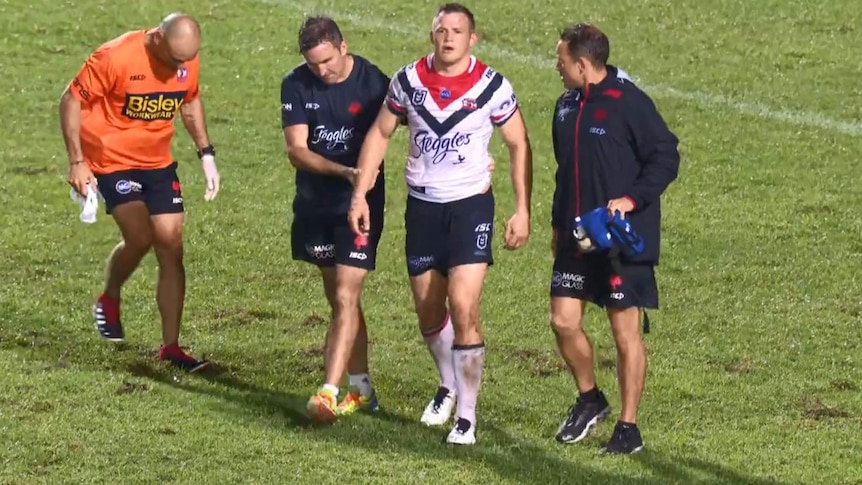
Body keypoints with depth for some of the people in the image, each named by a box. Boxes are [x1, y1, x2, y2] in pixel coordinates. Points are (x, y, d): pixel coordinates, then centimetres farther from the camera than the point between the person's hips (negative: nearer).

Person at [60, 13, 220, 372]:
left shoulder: (188, 61, -6)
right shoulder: (114, 58, -23)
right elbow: (71, 102, -14)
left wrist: (206, 154, 10)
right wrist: (77, 162, -16)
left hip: (158, 163, 5)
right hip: (112, 162, -5)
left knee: (171, 247, -1)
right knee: (140, 238, -19)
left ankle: (170, 347, 6)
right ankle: (109, 300, 13)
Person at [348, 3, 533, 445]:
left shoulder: (492, 87, -10)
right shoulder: (408, 80, -2)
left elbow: (519, 146, -1)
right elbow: (380, 133, 10)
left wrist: (522, 211, -5)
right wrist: (360, 195, 4)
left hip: (471, 206, -4)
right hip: (422, 206, 4)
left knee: (463, 309, -15)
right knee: (428, 312, 11)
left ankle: (466, 415, -6)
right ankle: (448, 385, 39)